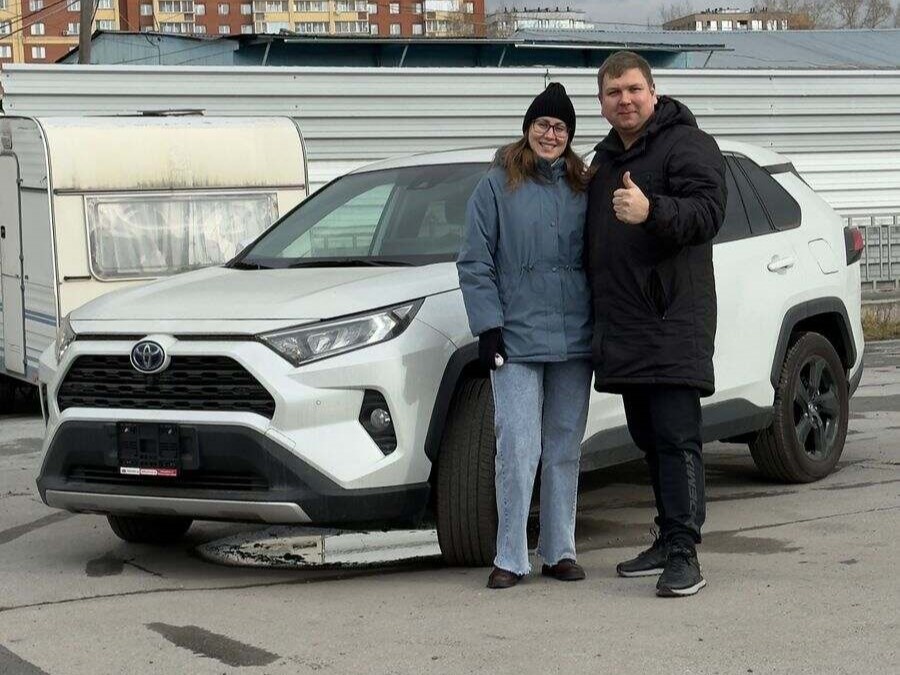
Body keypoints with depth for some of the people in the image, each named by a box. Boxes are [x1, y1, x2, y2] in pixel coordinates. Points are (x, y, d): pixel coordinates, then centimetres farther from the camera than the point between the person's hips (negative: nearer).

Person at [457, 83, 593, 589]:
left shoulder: (583, 189, 11)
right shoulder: (498, 186, 1)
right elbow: (475, 263, -1)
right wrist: (488, 326, -8)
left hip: (574, 340, 4)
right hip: (516, 339, -4)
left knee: (565, 450, 9)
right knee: (518, 450, -8)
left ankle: (560, 551, 18)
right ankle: (511, 558, -1)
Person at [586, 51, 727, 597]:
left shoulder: (687, 145, -5)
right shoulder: (606, 158, 20)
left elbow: (708, 211, -21)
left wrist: (653, 211, -38)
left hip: (673, 322, -9)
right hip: (624, 327, 9)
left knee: (677, 437, -12)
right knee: (649, 439, 13)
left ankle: (684, 555, -14)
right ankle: (668, 542, 21)